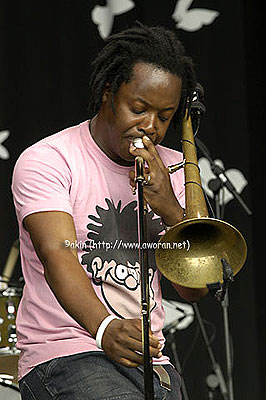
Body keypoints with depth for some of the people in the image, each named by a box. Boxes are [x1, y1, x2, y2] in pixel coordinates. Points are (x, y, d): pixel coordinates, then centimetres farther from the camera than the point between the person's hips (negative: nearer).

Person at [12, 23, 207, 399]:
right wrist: (105, 329, -40)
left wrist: (169, 209, -11)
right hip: (63, 355, -5)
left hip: (149, 361, 6)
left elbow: (195, 289, 5)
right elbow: (58, 256, -22)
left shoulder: (172, 170, 11)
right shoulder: (46, 160, -6)